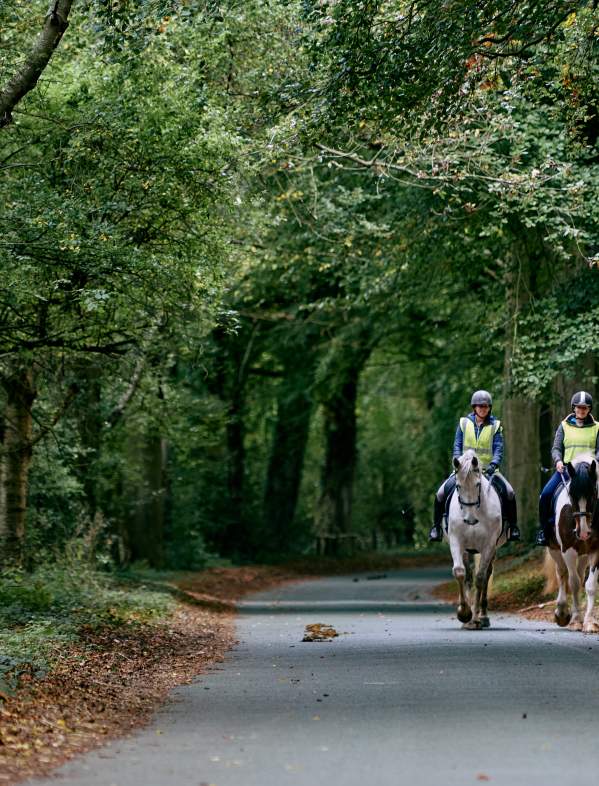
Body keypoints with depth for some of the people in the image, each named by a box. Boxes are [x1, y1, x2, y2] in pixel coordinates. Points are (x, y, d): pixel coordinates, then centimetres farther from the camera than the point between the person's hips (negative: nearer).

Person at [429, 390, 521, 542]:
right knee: (441, 492, -17)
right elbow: (457, 445, 0)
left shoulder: (495, 425, 2)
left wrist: (493, 464, -25)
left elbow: (498, 448, -7)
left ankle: (513, 527, -2)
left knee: (509, 492, -20)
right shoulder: (464, 423, 3)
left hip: (488, 469, 0)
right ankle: (436, 526, 2)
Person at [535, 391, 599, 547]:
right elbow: (556, 448, 7)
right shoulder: (564, 426, 12)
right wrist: (558, 460, -14)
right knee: (545, 495, -18)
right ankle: (544, 529, -1)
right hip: (566, 468, 1)